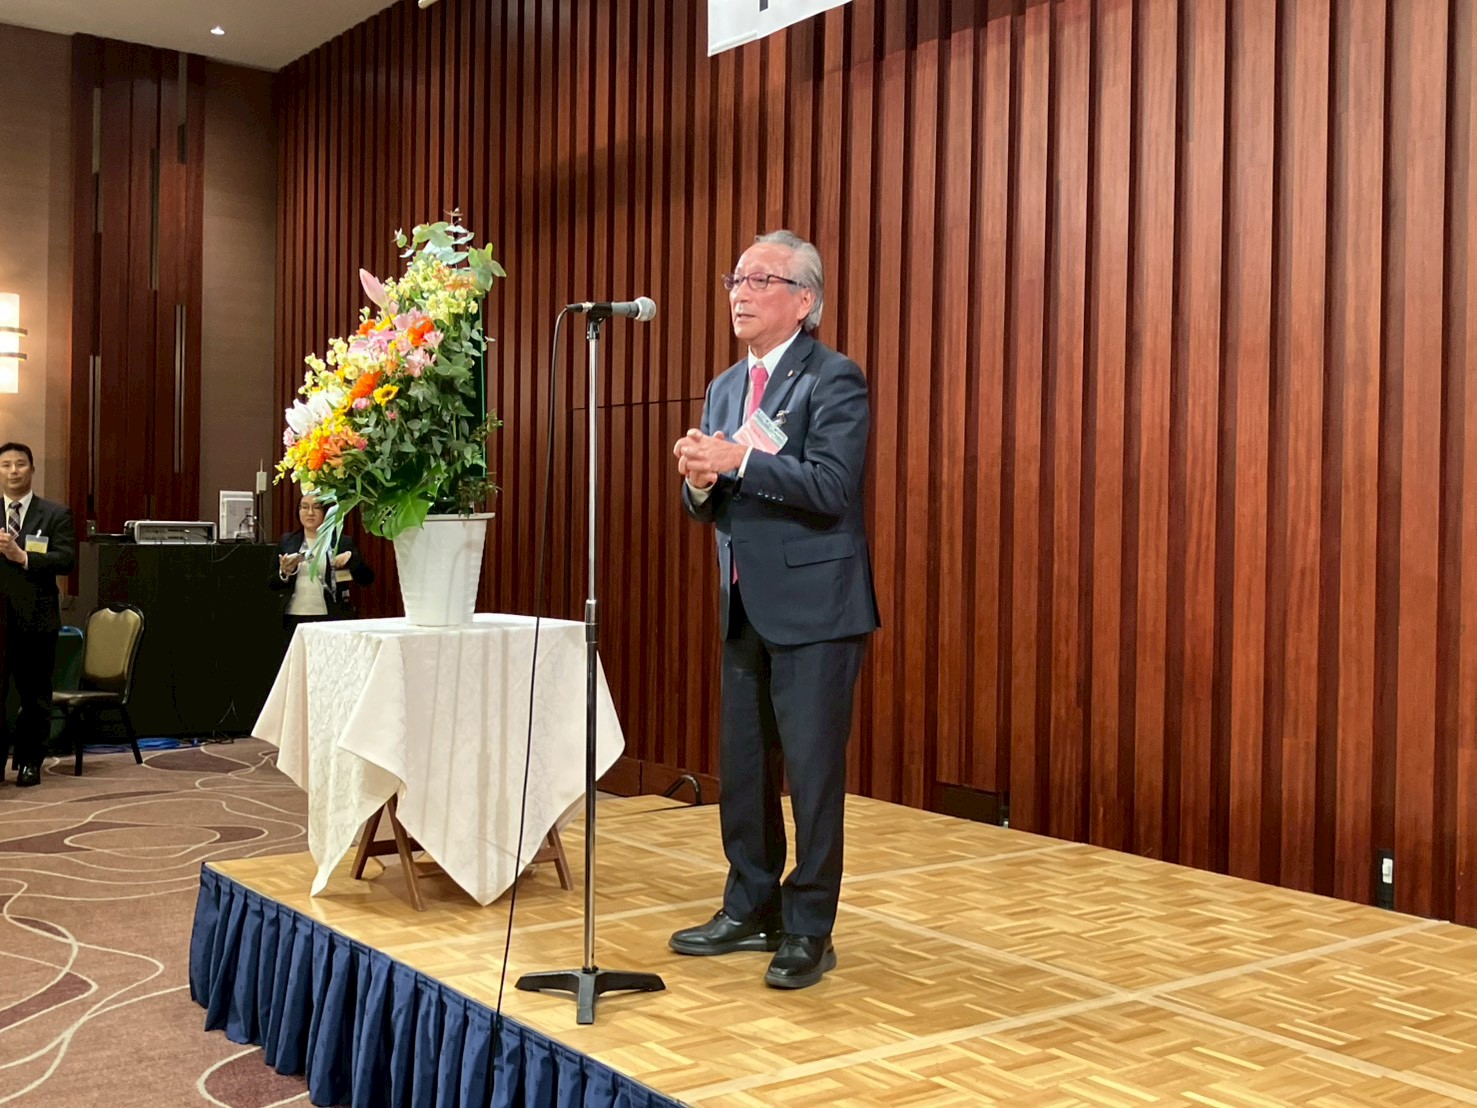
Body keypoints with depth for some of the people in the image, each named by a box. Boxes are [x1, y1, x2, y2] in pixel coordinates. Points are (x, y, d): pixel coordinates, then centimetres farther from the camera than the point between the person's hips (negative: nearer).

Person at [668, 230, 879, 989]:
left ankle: (808, 931, 11)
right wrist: (701, 481, -7)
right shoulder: (725, 388, 15)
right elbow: (712, 508, 15)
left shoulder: (835, 380, -8)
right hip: (743, 606, 8)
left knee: (812, 769, -1)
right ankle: (752, 909, 28)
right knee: (740, 768, 14)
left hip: (813, 606, -8)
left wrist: (739, 460, -26)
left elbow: (831, 486, -21)